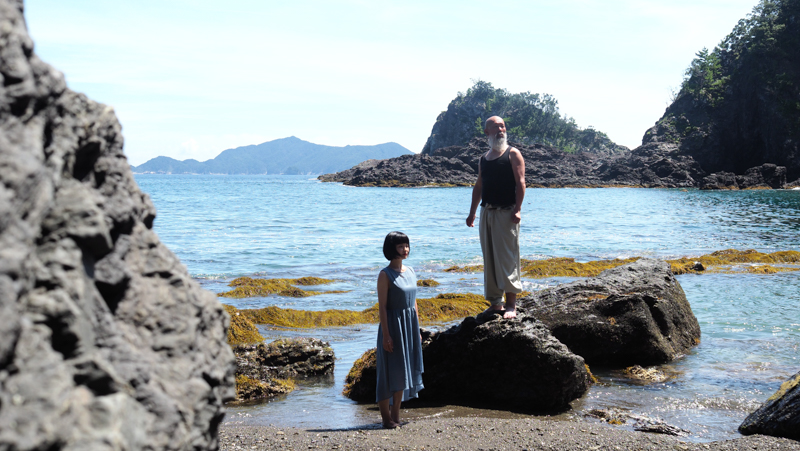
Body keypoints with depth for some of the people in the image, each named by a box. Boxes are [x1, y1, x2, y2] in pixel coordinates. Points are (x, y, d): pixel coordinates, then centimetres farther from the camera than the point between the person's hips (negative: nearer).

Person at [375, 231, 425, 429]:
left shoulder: (410, 271, 10)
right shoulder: (385, 275, -10)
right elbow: (382, 306, -13)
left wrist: (417, 329, 14)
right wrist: (386, 334, -18)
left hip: (410, 325, 7)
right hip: (393, 325, -7)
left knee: (403, 371, 10)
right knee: (390, 371, -2)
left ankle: (396, 416, 18)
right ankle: (387, 418, 6)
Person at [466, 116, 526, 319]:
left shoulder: (512, 154, -1)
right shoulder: (484, 158, 16)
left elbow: (520, 182, -9)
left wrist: (517, 209, -19)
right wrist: (472, 212, 16)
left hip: (506, 212, -6)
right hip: (487, 212, 6)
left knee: (507, 257, -8)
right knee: (489, 259, 7)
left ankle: (511, 304, -5)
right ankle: (495, 302, 14)